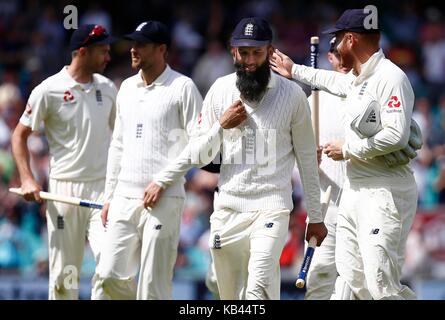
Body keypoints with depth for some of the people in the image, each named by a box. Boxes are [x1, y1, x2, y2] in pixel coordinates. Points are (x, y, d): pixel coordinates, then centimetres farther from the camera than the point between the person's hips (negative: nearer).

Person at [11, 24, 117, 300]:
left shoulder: (108, 88, 8)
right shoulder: (48, 90, -4)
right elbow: (20, 135, 2)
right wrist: (27, 179, -9)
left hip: (102, 187, 2)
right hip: (64, 190, -2)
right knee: (63, 276, 3)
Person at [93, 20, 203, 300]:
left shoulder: (182, 87, -5)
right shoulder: (127, 88, 16)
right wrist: (109, 196, 19)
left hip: (164, 200, -7)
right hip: (125, 198, 7)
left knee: (154, 285, -7)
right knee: (110, 276, 2)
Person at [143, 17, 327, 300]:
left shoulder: (292, 94, 0)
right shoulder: (220, 90, 7)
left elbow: (307, 158, 6)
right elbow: (200, 155, 12)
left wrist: (316, 217, 7)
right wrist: (221, 126, -7)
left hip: (271, 209, -4)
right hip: (228, 208, 4)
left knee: (258, 289, -22)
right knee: (231, 295, 4)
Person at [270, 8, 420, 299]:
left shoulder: (390, 77, -14)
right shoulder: (358, 79, 16)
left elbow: (396, 135, -24)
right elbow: (337, 81, 42)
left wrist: (348, 149, -13)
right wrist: (295, 70, 53)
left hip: (385, 194, -10)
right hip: (354, 191, 10)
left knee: (382, 286, -17)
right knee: (350, 280, 8)